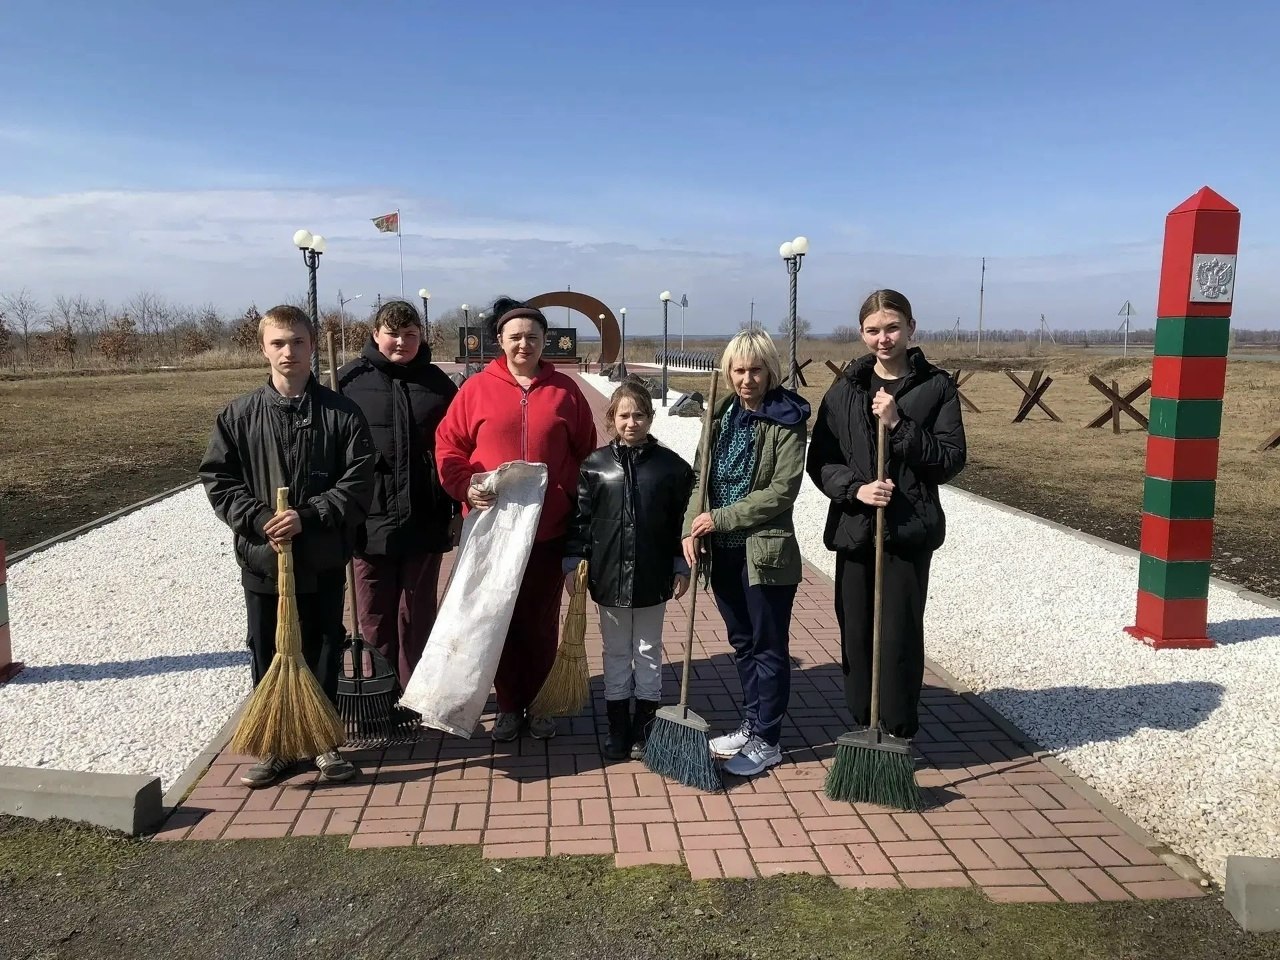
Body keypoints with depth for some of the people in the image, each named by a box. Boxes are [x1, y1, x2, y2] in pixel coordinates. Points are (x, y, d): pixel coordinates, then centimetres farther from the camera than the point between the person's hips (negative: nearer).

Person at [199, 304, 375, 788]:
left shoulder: (342, 413, -3)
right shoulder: (239, 414, 1)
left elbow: (358, 483, -7)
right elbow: (218, 478, 1)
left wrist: (308, 516, -17)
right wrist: (259, 520, -12)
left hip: (323, 558, -1)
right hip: (261, 557, 1)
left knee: (323, 652, 11)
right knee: (268, 653, 11)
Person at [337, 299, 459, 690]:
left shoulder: (437, 383, 6)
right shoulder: (350, 380, 0)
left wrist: (459, 509, 6)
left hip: (425, 522, 1)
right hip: (369, 521, -1)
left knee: (417, 615, 11)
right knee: (375, 618, 10)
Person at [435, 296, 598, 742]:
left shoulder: (564, 390, 2)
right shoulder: (477, 388, -1)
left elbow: (586, 453, 7)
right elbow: (448, 445, 1)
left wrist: (574, 499, -1)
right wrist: (465, 487, -13)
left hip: (549, 529, 0)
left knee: (541, 621, 10)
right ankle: (509, 706, 26)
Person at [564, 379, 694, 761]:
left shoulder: (670, 465, -2)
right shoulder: (595, 465, -2)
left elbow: (682, 521, 2)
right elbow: (580, 517, 1)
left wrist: (682, 567, 0)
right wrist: (573, 562, -3)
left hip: (653, 577, 0)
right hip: (609, 576, 0)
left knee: (649, 652, 12)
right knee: (616, 653, 13)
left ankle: (644, 731, 25)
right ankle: (618, 732, 24)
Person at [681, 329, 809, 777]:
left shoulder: (787, 420, -10)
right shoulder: (722, 414, 8)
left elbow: (782, 490, -17)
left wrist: (720, 519, -17)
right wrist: (692, 527, -8)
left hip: (766, 551, -6)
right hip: (725, 551, 6)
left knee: (768, 647, 5)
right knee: (742, 641, 18)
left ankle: (766, 741, 17)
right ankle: (752, 724, 33)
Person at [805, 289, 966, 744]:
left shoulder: (936, 387, 1)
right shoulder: (845, 389, 7)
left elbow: (952, 458, -5)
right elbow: (820, 460, 4)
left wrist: (899, 424, -16)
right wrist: (855, 488, -14)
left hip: (909, 530, -2)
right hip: (853, 529, 3)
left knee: (900, 634, 1)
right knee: (855, 633, 7)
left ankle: (900, 732, 18)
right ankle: (863, 724, 24)